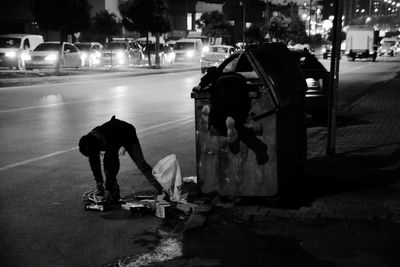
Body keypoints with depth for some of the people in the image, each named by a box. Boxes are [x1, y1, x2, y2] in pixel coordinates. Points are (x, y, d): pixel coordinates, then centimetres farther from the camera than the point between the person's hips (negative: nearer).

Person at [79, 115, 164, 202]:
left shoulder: (110, 143, -46)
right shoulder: (90, 142, -27)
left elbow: (113, 167, -41)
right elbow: (94, 163, -14)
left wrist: (108, 189, -36)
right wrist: (98, 182, -11)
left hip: (127, 136, -6)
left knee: (140, 163, -13)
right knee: (106, 163, -12)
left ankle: (161, 190, -10)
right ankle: (115, 195, -2)